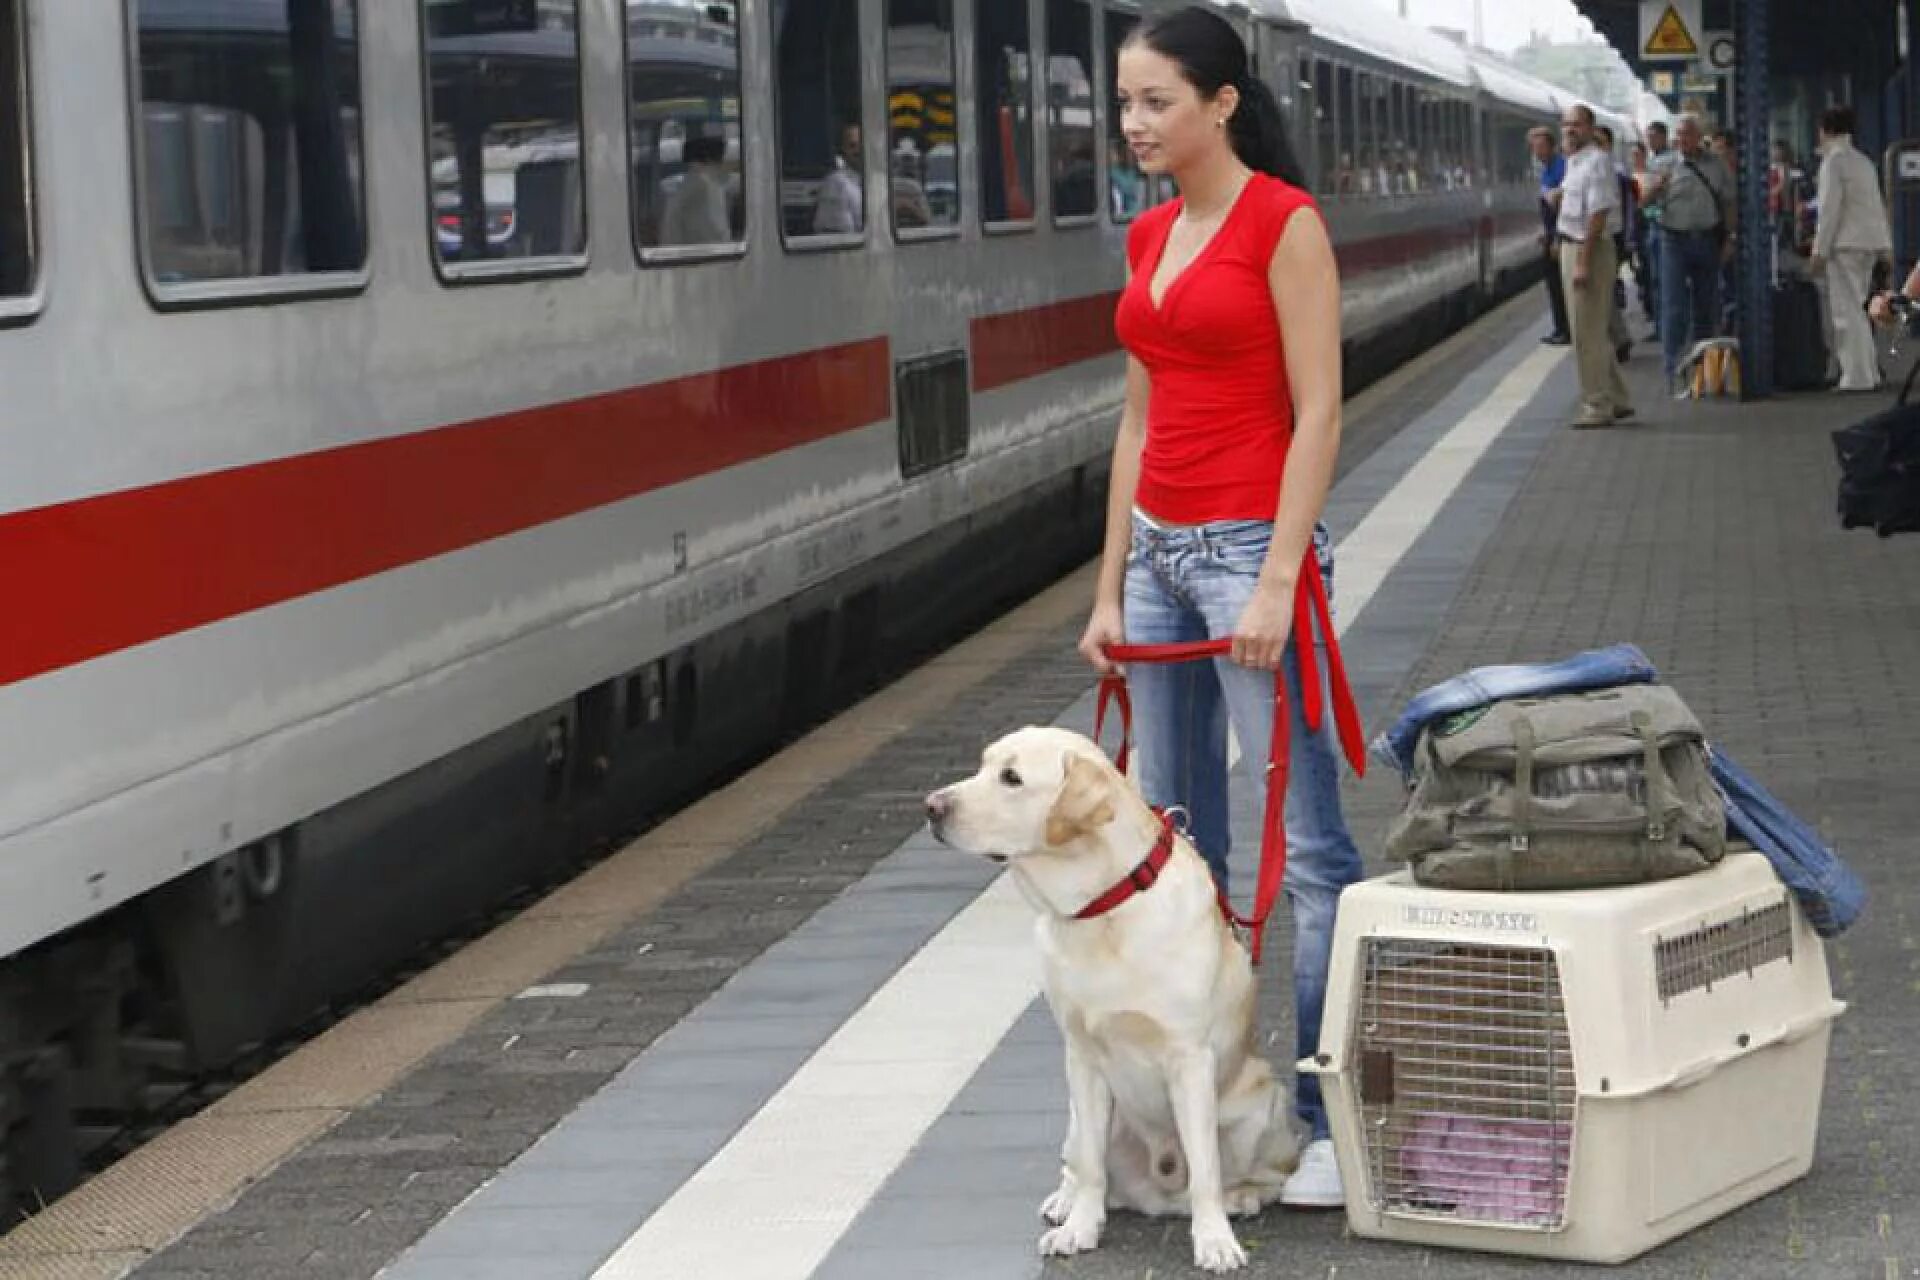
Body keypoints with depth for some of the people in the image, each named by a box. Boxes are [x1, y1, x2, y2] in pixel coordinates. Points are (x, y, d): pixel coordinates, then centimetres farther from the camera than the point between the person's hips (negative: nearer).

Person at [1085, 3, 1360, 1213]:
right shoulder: (1152, 237, 14)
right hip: (1160, 550, 8)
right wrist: (1111, 586, 14)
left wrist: (1276, 583, -18)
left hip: (1252, 546, -8)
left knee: (1307, 842, -6)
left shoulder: (1283, 222, -8)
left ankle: (1339, 1122, -4)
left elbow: (1318, 412, -12)